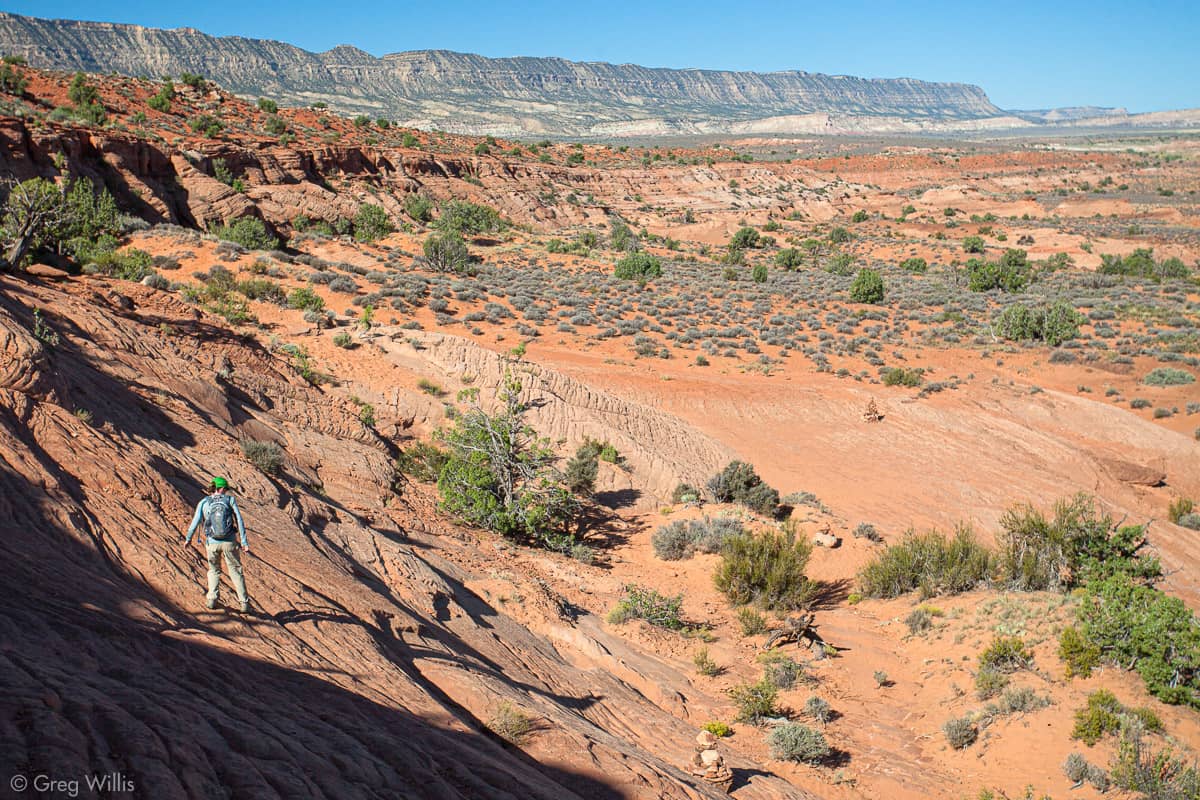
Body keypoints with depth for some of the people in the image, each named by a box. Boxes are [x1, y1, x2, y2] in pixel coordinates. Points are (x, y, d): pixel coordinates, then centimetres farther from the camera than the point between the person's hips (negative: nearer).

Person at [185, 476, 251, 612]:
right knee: (236, 571, 11)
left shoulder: (204, 502, 0)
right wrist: (244, 542, -4)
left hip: (212, 543, 1)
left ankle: (212, 599, 19)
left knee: (214, 570, 25)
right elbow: (239, 521, -6)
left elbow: (195, 522, 1)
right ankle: (244, 603, 9)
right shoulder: (230, 500, -2)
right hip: (229, 542, -1)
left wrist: (188, 539, 19)